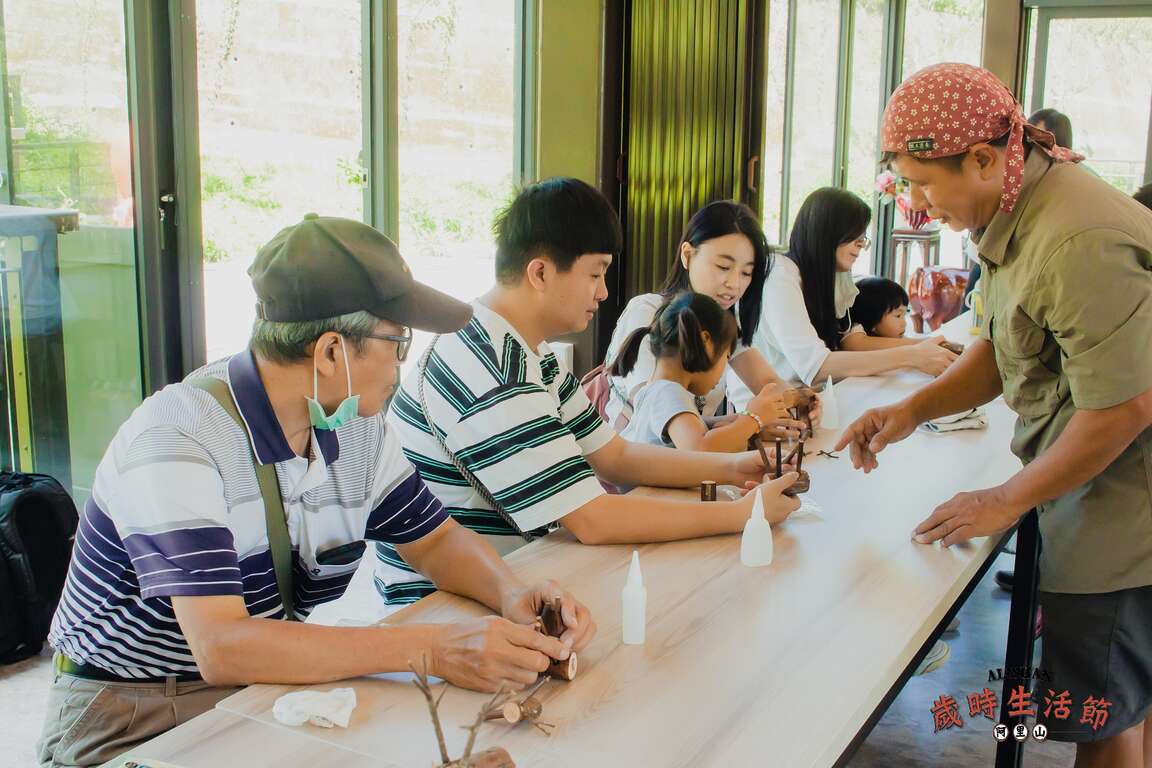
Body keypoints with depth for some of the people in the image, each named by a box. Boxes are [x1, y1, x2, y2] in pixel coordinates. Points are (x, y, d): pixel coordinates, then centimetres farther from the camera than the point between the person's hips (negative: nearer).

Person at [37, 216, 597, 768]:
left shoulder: (356, 426, -1)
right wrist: (431, 650, -37)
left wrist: (513, 594, -13)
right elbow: (221, 647, -32)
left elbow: (436, 539, 9)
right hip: (133, 720, -6)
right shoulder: (178, 438, -24)